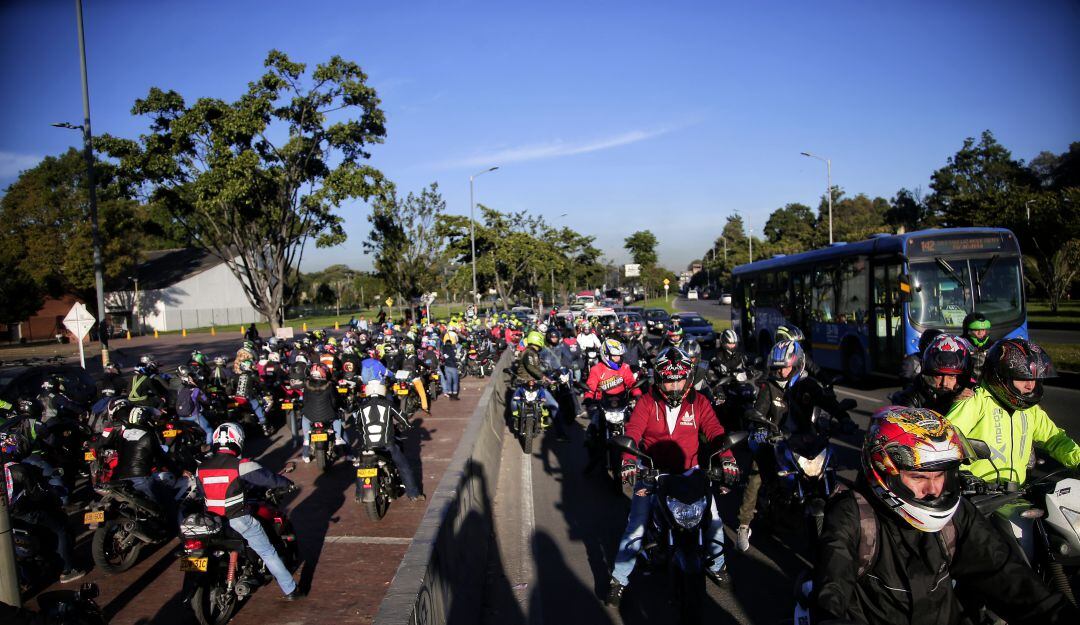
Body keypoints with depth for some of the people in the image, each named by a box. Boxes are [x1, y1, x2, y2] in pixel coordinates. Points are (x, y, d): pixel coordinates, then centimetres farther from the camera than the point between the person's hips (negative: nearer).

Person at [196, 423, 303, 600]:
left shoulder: (201, 468, 2)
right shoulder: (241, 465, -14)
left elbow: (201, 493, 16)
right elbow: (268, 478, -9)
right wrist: (288, 483, 10)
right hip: (239, 520, -4)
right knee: (268, 553, 6)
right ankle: (290, 590, 11)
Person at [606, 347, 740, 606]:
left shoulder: (699, 402, -2)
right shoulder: (647, 402, -8)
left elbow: (715, 431, -13)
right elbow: (632, 432, -19)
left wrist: (727, 459, -31)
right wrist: (628, 462, -36)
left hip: (690, 471, 2)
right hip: (653, 472, -2)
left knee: (713, 519, 2)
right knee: (636, 525, -8)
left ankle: (716, 564, 30)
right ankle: (618, 579, 6)